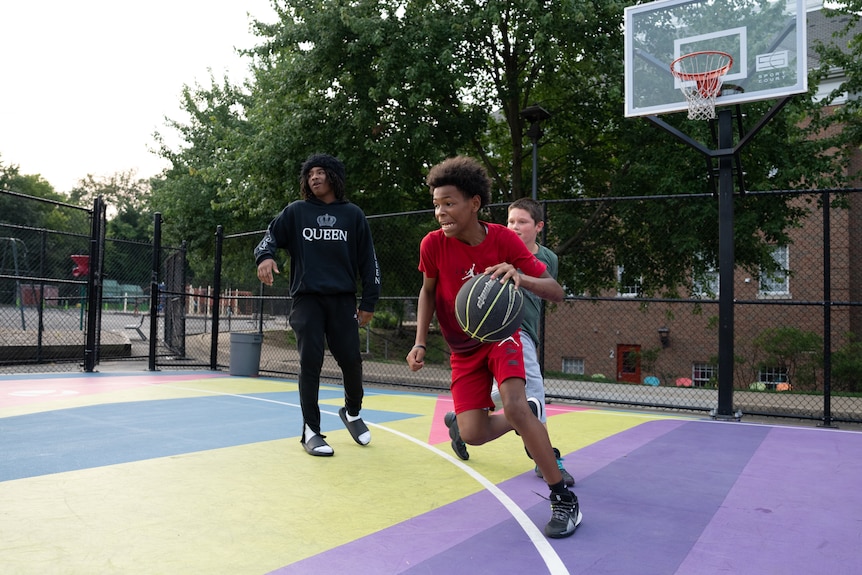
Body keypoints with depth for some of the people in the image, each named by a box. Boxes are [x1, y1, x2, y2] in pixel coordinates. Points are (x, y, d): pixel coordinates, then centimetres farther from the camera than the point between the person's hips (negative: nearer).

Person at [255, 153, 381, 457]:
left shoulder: (352, 214, 9)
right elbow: (269, 237, 7)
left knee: (351, 361, -2)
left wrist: (369, 302, 4)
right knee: (310, 362, -5)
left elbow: (367, 260, 9)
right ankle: (311, 431, 7)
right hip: (307, 298, 0)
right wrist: (265, 256, -18)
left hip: (342, 300, 1)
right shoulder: (296, 211, 8)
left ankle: (352, 412, 27)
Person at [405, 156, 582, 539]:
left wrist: (520, 277, -41)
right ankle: (523, 422, 25)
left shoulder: (504, 240, -19)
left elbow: (556, 292, -20)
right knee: (473, 435, -11)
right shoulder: (433, 244, -16)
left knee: (514, 406, -27)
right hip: (462, 350, 2)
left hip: (500, 336, -2)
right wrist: (420, 342, -8)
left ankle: (564, 499, -11)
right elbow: (428, 291, 3)